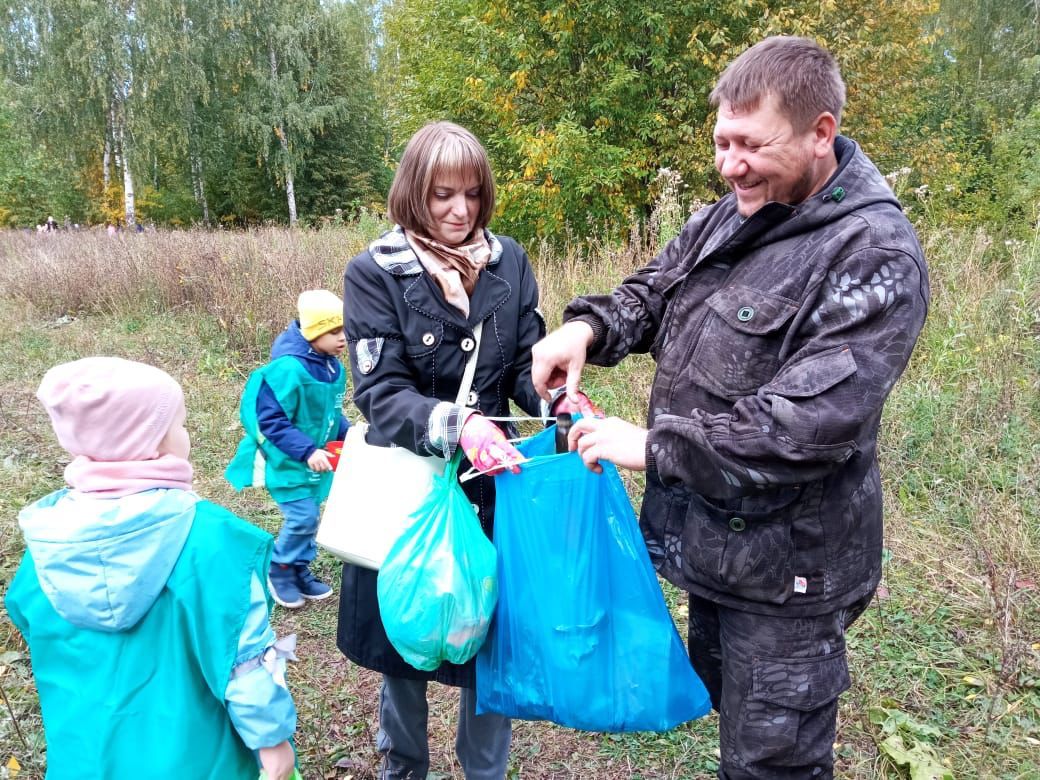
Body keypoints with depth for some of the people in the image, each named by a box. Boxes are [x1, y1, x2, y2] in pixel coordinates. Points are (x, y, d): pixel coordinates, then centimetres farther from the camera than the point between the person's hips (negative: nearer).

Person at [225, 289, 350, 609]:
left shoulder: (334, 367, 0)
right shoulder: (287, 370, -26)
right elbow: (271, 421, -24)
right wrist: (307, 451, -30)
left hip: (317, 459, 8)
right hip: (287, 461, -8)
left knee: (309, 515, 15)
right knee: (302, 517, -8)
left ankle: (300, 570, 33)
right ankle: (279, 570, 16)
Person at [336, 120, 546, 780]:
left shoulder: (509, 263, -1)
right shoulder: (375, 274, -10)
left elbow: (526, 366, 0)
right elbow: (380, 392, -17)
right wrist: (456, 426, -34)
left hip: (493, 483, 2)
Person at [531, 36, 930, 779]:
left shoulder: (874, 256, -20)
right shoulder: (725, 220, 5)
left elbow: (816, 421, -27)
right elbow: (651, 295, 12)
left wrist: (655, 445, -23)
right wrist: (587, 327, -11)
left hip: (784, 570, -7)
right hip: (710, 544, 8)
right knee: (724, 713, 27)